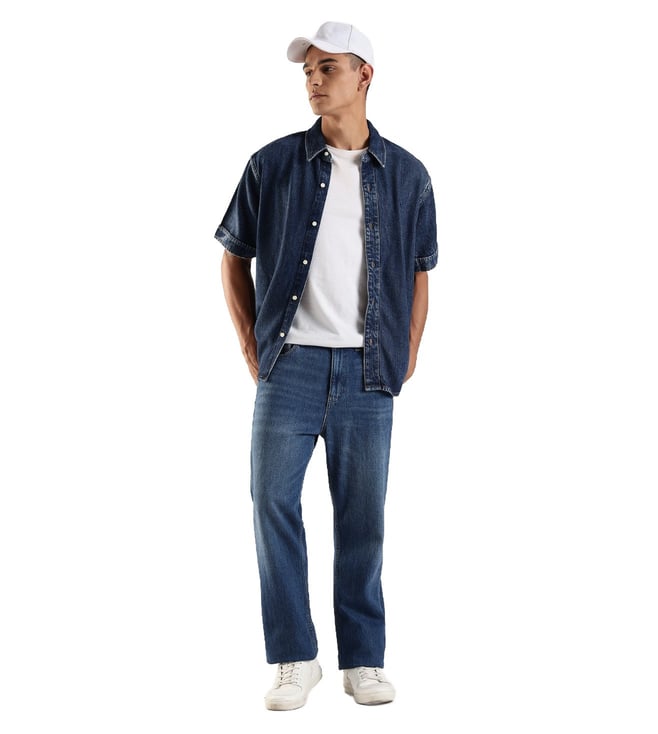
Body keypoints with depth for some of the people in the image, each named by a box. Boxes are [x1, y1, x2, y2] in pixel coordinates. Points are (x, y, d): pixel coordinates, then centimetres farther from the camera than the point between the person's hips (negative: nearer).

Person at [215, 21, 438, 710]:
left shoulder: (406, 175, 7)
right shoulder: (273, 165, 4)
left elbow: (418, 274, 16)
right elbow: (234, 257, 12)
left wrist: (408, 356, 9)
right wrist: (251, 343, 6)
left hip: (366, 373, 0)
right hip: (291, 364, 0)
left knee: (362, 519, 5)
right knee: (273, 504, -3)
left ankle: (363, 661, 18)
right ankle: (294, 658, 10)